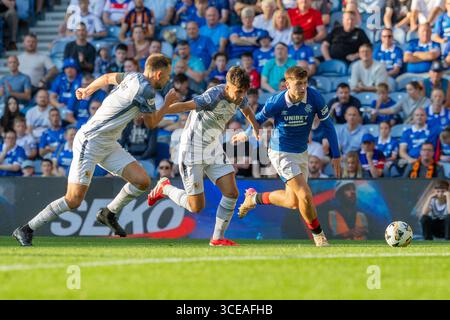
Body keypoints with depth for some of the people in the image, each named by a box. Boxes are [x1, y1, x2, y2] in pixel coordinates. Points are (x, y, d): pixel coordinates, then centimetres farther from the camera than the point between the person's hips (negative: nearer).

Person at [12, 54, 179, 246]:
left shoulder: (134, 78, 7)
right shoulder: (145, 89, -18)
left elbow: (108, 77, 26)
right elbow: (151, 123, -5)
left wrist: (87, 90, 43)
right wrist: (167, 104, 9)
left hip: (109, 144, 9)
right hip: (90, 142, -9)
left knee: (142, 181, -4)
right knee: (74, 200, -12)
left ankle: (109, 213, 17)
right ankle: (26, 230, -1)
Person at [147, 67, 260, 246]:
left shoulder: (238, 97, -2)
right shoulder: (215, 96, -27)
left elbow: (247, 111, 21)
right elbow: (185, 106, -32)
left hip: (213, 149, 8)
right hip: (193, 150, -8)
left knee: (232, 194, -5)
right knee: (196, 206, -4)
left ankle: (218, 238, 7)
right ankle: (164, 188, 23)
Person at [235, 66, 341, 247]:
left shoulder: (314, 98, -16)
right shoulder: (276, 103, -22)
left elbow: (327, 124, -4)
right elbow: (259, 119, -1)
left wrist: (336, 155, -5)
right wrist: (246, 134, 16)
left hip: (301, 153, 5)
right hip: (281, 153, -5)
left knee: (293, 202, 14)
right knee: (305, 196, -16)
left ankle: (254, 198, 37)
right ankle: (318, 235, 6)